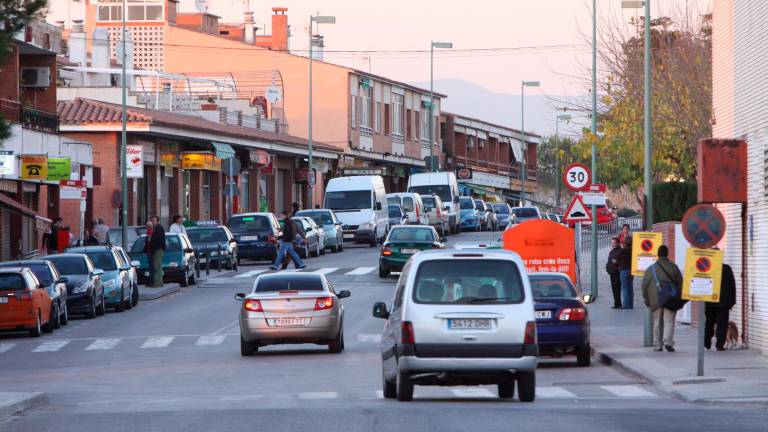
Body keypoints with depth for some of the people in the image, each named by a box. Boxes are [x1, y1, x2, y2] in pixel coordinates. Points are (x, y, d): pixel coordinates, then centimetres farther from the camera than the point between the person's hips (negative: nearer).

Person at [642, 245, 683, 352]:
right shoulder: (673, 267, 1)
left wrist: (647, 300, 12)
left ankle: (657, 345, 12)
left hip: (655, 300, 1)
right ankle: (668, 342, -17)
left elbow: (644, 286, 4)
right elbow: (680, 283, 2)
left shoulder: (650, 269, 4)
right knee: (669, 321, -1)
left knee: (657, 323, 10)